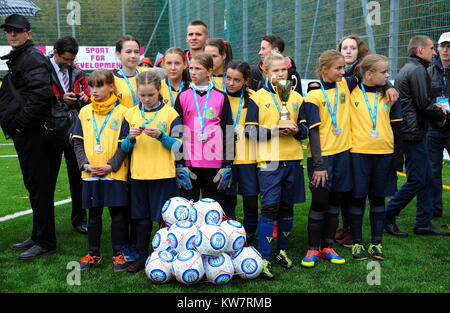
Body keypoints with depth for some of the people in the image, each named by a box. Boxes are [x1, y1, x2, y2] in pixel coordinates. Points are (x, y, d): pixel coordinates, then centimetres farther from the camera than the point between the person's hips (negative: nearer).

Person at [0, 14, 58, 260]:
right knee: (34, 186, 15)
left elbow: (42, 94, -25)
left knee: (39, 187, -5)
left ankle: (45, 243, 3)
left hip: (33, 135, -10)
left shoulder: (33, 58, -11)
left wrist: (20, 123, -19)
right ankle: (38, 237, 26)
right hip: (24, 135, 10)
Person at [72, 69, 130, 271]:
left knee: (117, 215, 2)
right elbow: (78, 141, 9)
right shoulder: (84, 112, 9)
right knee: (94, 215, 11)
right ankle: (93, 254, 23)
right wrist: (85, 164, -5)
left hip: (114, 173, -3)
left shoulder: (121, 112, -2)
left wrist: (111, 165, -14)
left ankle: (118, 254, 15)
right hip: (90, 174, 4)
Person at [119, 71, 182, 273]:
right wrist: (131, 138, -12)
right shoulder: (131, 114, 7)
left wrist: (161, 136, -19)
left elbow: (178, 145, -4)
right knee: (142, 218, 10)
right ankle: (142, 257, 22)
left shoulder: (170, 113, -1)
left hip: (164, 174, -2)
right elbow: (123, 147, 9)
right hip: (138, 174, 3)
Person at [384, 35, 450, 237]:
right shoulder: (417, 70, -13)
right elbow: (424, 104, -18)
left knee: (426, 179, 13)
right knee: (416, 180, -5)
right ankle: (387, 217, 4)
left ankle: (424, 224, 18)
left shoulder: (406, 69, 20)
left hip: (411, 132, 11)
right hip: (414, 132, -11)